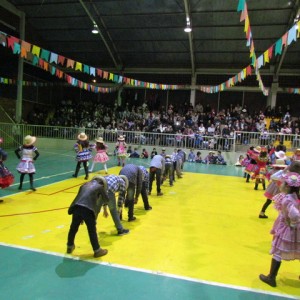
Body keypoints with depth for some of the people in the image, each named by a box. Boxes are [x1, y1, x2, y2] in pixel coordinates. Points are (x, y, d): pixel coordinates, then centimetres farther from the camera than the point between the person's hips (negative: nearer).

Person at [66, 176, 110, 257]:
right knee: (92, 231, 9)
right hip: (88, 209, -4)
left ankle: (69, 247, 43)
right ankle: (97, 251, 21)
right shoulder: (100, 187, 16)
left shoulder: (84, 185, 29)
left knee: (73, 228, 22)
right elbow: (107, 200, 20)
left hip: (76, 207, 5)